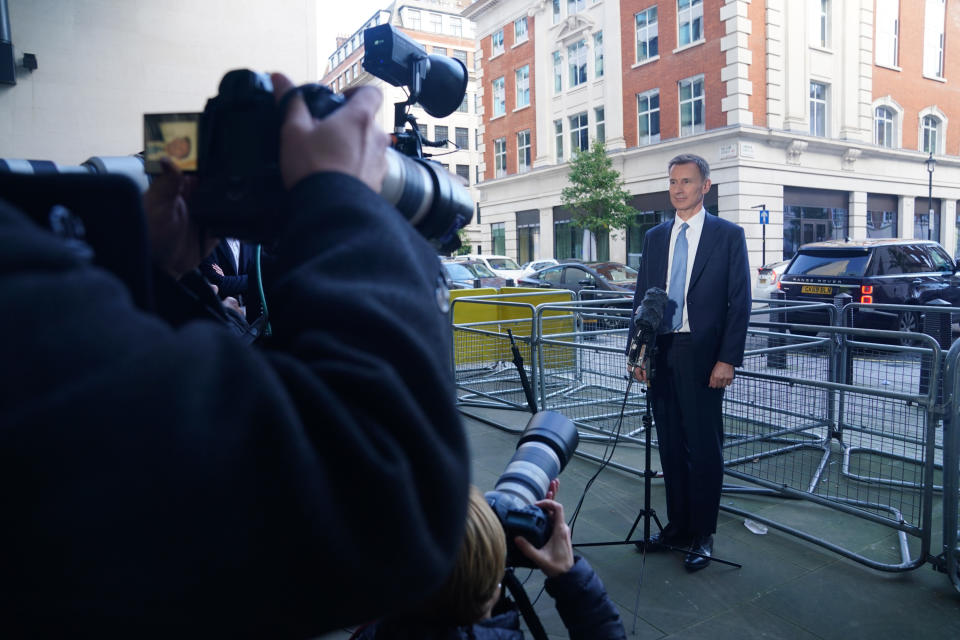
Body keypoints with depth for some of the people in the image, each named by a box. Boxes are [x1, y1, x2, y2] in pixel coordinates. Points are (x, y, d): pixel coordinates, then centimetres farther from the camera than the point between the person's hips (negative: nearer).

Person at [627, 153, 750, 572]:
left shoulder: (728, 235, 0)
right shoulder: (654, 237, 12)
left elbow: (740, 302, -4)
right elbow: (641, 298, 11)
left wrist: (727, 360, -12)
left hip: (701, 355, -4)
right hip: (659, 353, 5)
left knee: (704, 447, 4)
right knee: (670, 445, 13)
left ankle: (703, 535, 19)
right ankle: (677, 525, 27)